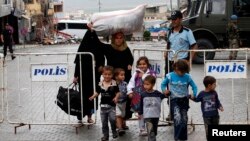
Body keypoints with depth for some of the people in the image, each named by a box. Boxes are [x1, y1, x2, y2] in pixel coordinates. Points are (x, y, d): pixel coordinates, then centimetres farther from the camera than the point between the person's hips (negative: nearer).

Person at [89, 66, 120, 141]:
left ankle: (114, 131, 9)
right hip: (103, 105, 4)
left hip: (111, 105, -4)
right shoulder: (100, 84, 2)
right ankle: (105, 135, 21)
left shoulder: (114, 84, -7)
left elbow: (117, 92, -4)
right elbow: (97, 92, 9)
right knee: (104, 121, 10)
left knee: (112, 119, -17)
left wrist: (116, 97, -22)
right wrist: (92, 97, -7)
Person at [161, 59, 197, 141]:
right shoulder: (170, 76, -7)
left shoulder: (187, 77, -3)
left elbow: (194, 86, 7)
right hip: (174, 100, -3)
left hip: (184, 100, 3)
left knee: (184, 120, 8)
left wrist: (194, 95, -9)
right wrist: (164, 91, -11)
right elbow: (163, 84, 7)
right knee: (177, 117, -23)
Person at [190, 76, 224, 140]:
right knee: (208, 130, 2)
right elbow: (197, 100, 7)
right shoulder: (202, 94, -9)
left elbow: (217, 101, 7)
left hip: (215, 115, 2)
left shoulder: (214, 93, -3)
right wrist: (193, 98, -11)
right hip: (206, 116, -2)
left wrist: (220, 107, -9)